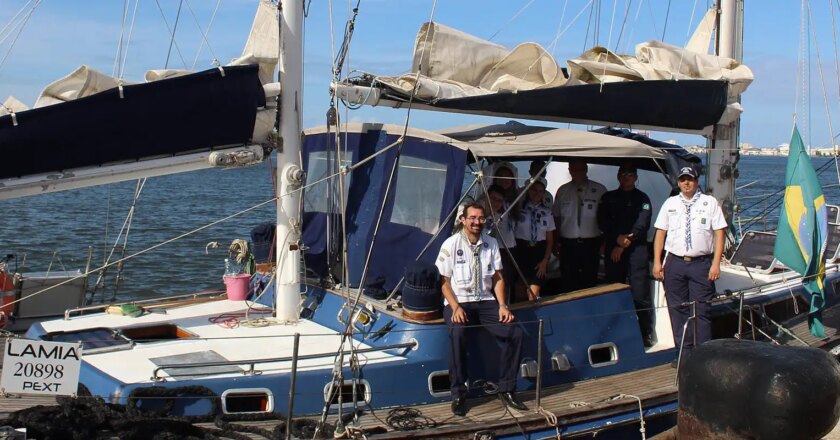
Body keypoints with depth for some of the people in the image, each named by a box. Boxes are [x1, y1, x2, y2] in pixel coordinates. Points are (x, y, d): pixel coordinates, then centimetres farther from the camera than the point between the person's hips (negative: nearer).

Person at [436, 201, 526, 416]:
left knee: (515, 333, -20)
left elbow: (497, 278, 11)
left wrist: (502, 306, -4)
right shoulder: (451, 244, -3)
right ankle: (458, 394, -23)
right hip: (458, 302, -4)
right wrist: (456, 308, -18)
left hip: (486, 301, 4)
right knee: (458, 333, -36)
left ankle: (507, 389, -5)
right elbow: (444, 281, -5)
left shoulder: (491, 243, 9)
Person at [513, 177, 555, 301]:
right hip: (521, 249, -2)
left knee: (534, 293, -5)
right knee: (520, 291, 4)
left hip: (539, 251, 2)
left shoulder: (546, 211, 7)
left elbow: (550, 239, 10)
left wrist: (545, 260, 2)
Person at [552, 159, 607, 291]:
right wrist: (556, 242, 4)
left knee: (590, 282, 3)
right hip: (568, 244, 2)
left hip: (591, 244, -1)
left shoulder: (599, 190, 1)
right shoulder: (562, 191, 7)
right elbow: (556, 218, 10)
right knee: (569, 283, 5)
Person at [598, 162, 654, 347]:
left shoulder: (642, 199, 7)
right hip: (613, 250, 3)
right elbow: (603, 222, 5)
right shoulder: (608, 198, 16)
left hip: (637, 250, -3)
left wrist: (623, 245, -8)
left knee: (640, 294, -7)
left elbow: (641, 226, -3)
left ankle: (646, 335, -3)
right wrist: (618, 238, -10)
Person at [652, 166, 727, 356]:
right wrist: (657, 262, 3)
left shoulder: (710, 203, 3)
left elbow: (719, 233, 0)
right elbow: (660, 233, 10)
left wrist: (716, 263, -7)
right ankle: (684, 352, 16)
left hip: (701, 263, -3)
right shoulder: (670, 203, 10)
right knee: (678, 309, 6)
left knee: (701, 310, -2)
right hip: (674, 263, 3)